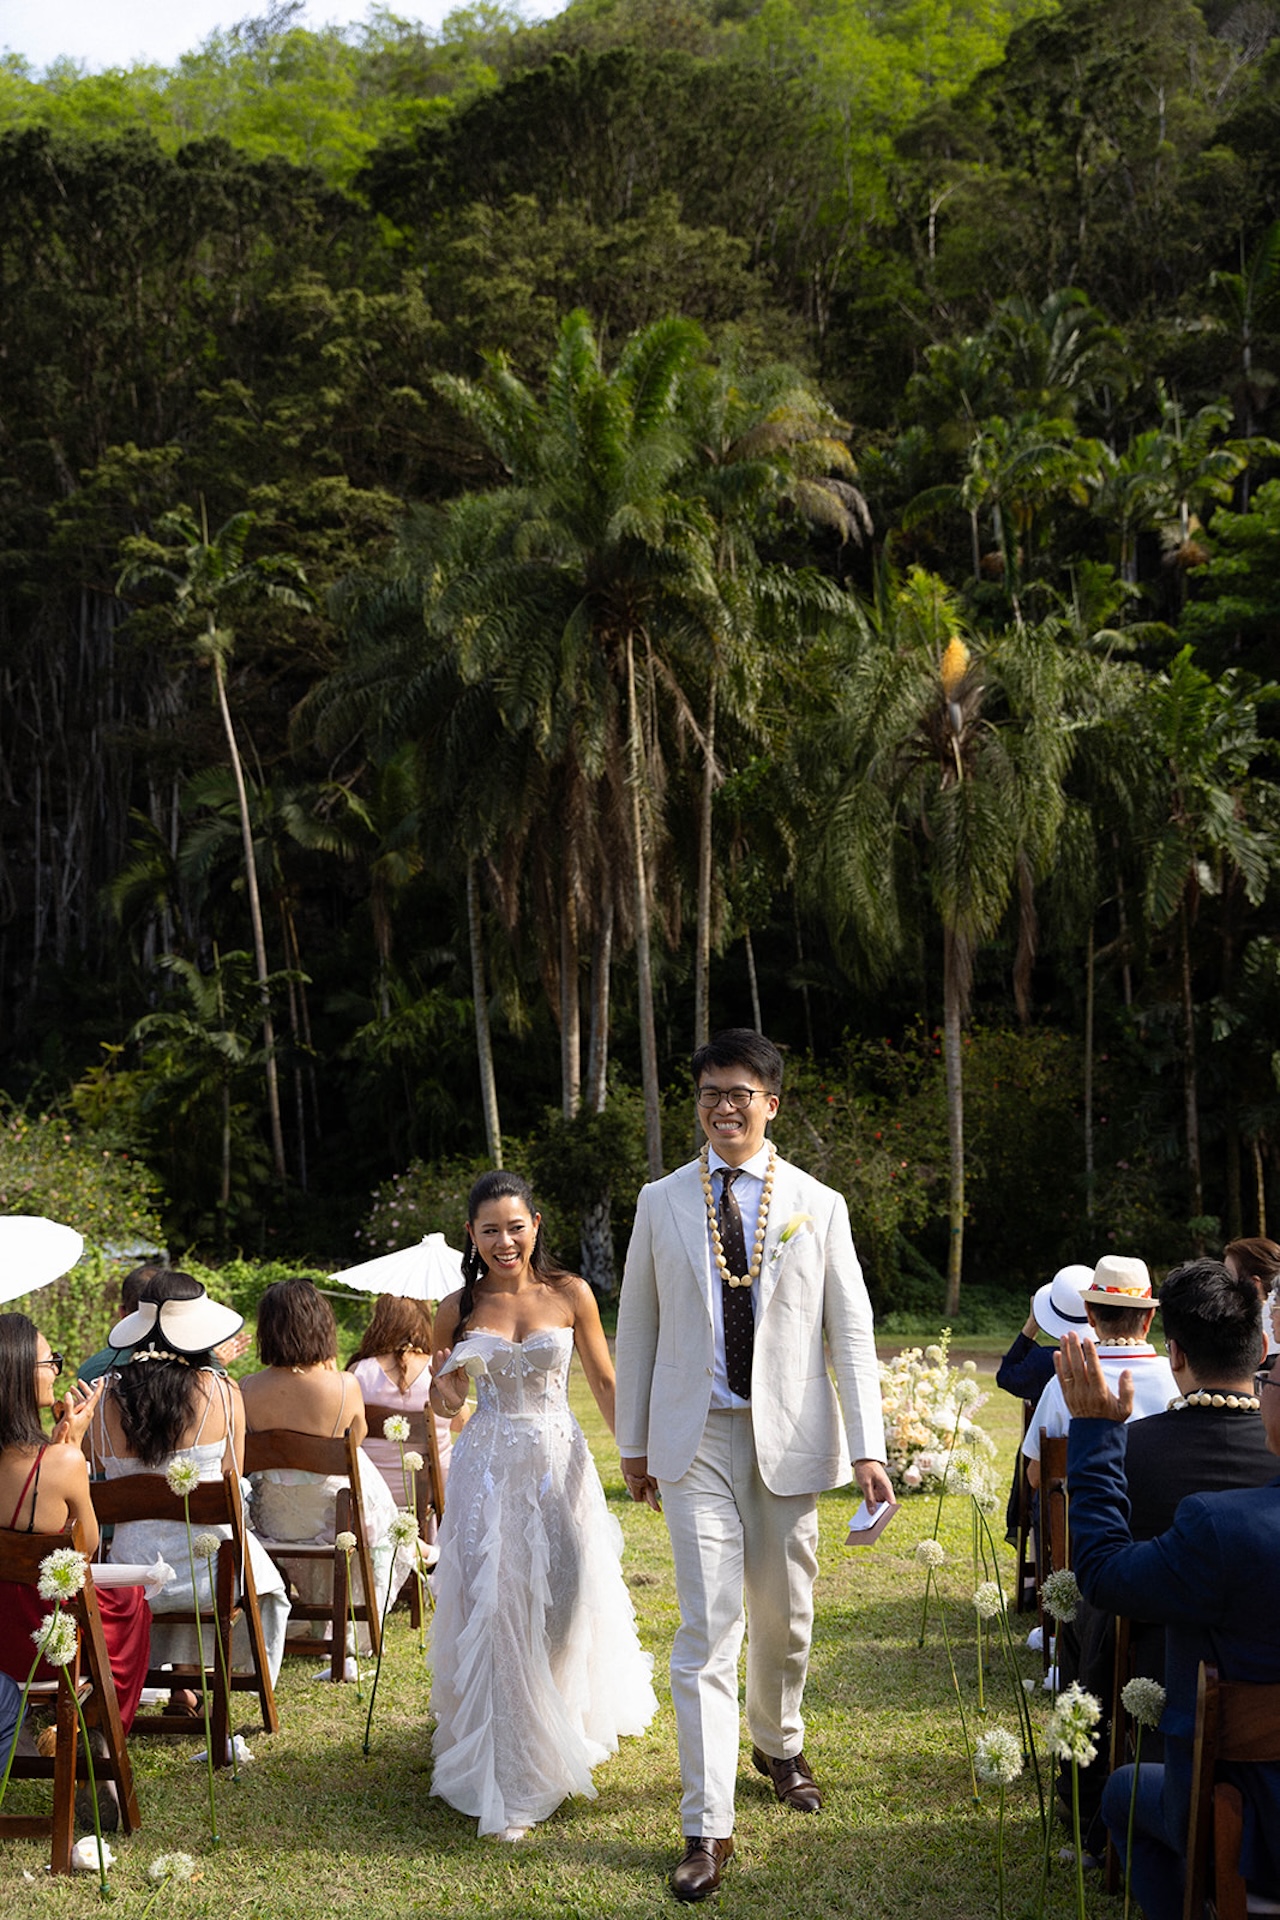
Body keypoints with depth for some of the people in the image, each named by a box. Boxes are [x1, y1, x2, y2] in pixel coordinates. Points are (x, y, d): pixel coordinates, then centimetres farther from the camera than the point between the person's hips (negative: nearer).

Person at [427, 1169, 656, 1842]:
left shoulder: (570, 1295, -2)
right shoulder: (459, 1309, 0)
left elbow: (605, 1383, 5)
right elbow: (444, 1404, 9)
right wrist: (448, 1386, -14)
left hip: (559, 1462, 0)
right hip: (488, 1468, 0)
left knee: (564, 1600, 3)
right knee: (494, 1610, -4)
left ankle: (563, 1731, 35)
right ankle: (507, 1784, 6)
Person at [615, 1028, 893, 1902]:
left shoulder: (818, 1206, 2)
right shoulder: (662, 1203, 4)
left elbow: (851, 1330, 0)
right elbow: (637, 1327, 8)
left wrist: (869, 1445, -7)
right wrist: (633, 1443, 8)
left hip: (790, 1437, 1)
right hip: (696, 1441, -1)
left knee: (786, 1616, 14)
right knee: (709, 1629, -7)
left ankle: (780, 1745, 42)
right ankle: (708, 1828, -3)